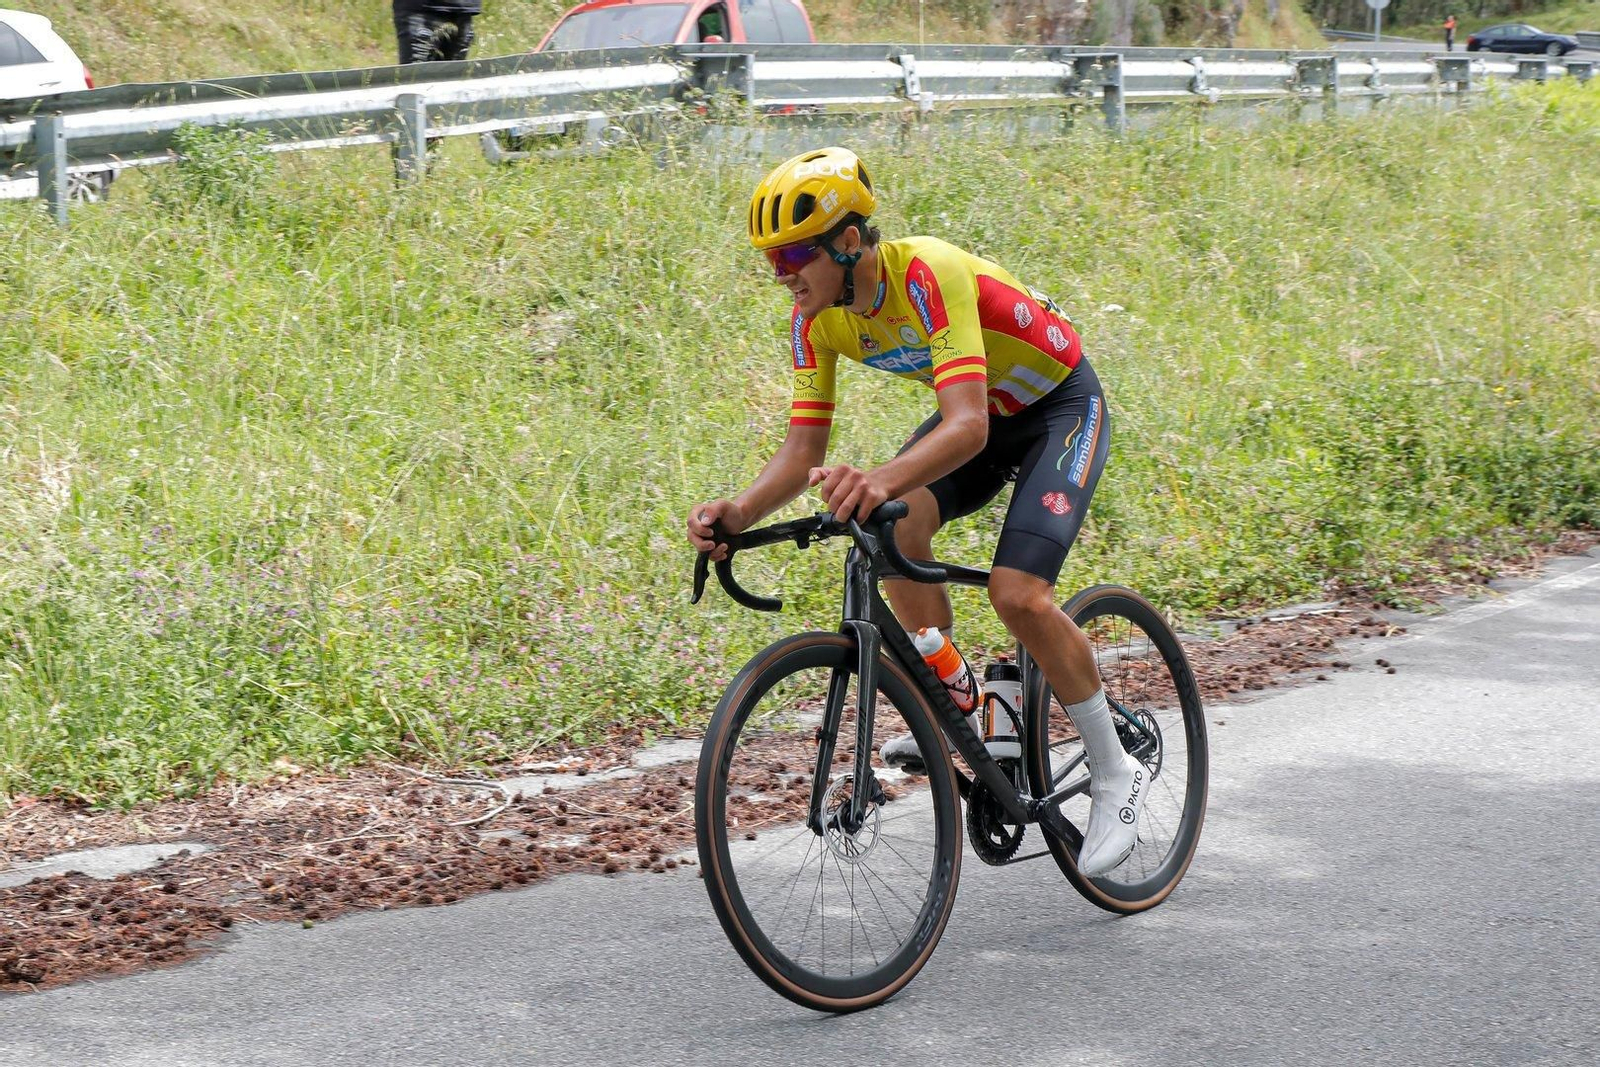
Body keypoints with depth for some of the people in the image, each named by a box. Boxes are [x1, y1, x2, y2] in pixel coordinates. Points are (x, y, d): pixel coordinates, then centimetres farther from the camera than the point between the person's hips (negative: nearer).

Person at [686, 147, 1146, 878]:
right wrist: (737, 514, -33)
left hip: (1061, 405, -7)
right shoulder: (817, 317, -13)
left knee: (1018, 595, -21)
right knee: (897, 522, -23)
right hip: (982, 413, 7)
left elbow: (968, 427, -45)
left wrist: (881, 479, -64)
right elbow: (804, 447, -13)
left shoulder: (927, 275, -35)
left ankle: (1116, 774, -3)